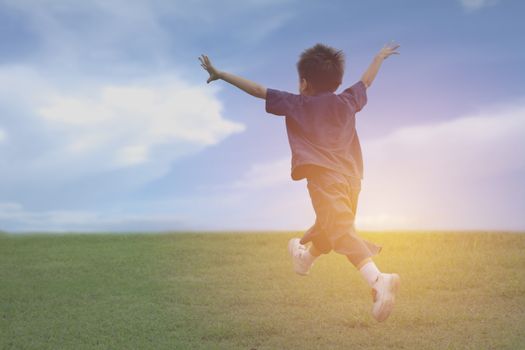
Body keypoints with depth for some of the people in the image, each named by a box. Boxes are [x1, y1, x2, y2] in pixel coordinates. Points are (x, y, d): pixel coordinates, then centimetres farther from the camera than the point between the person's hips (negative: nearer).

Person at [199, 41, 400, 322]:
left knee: (341, 231, -21)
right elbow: (367, 80, 34)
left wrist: (220, 74, 10)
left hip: (324, 177, -7)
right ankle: (306, 255, 55)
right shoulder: (346, 102, 16)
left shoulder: (296, 104, 3)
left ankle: (377, 278, -43)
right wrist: (380, 57, 53)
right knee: (329, 226, 28)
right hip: (352, 177, 7)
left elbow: (258, 90, 3)